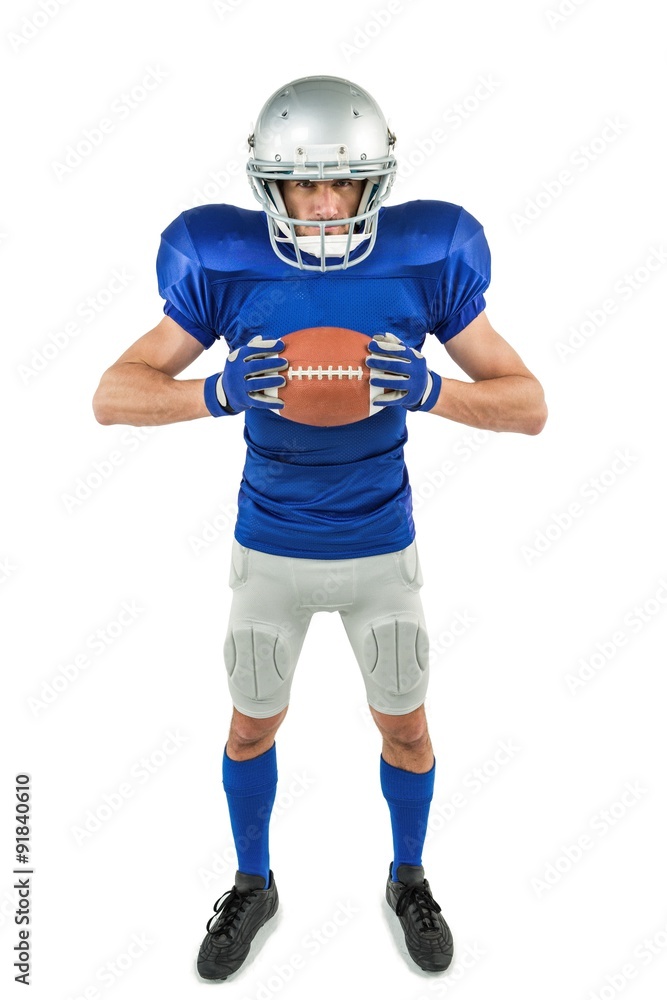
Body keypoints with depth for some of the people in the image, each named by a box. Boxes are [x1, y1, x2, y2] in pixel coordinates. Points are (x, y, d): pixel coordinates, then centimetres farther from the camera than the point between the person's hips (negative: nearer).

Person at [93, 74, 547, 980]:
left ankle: (408, 878, 44)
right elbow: (112, 397, -15)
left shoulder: (421, 260, -16)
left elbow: (530, 406, -13)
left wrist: (427, 392, -34)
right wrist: (217, 394, -35)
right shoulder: (228, 267, -16)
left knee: (406, 730, 14)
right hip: (271, 549, 0)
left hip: (383, 548, 0)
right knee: (253, 728, 15)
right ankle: (253, 885, 43)